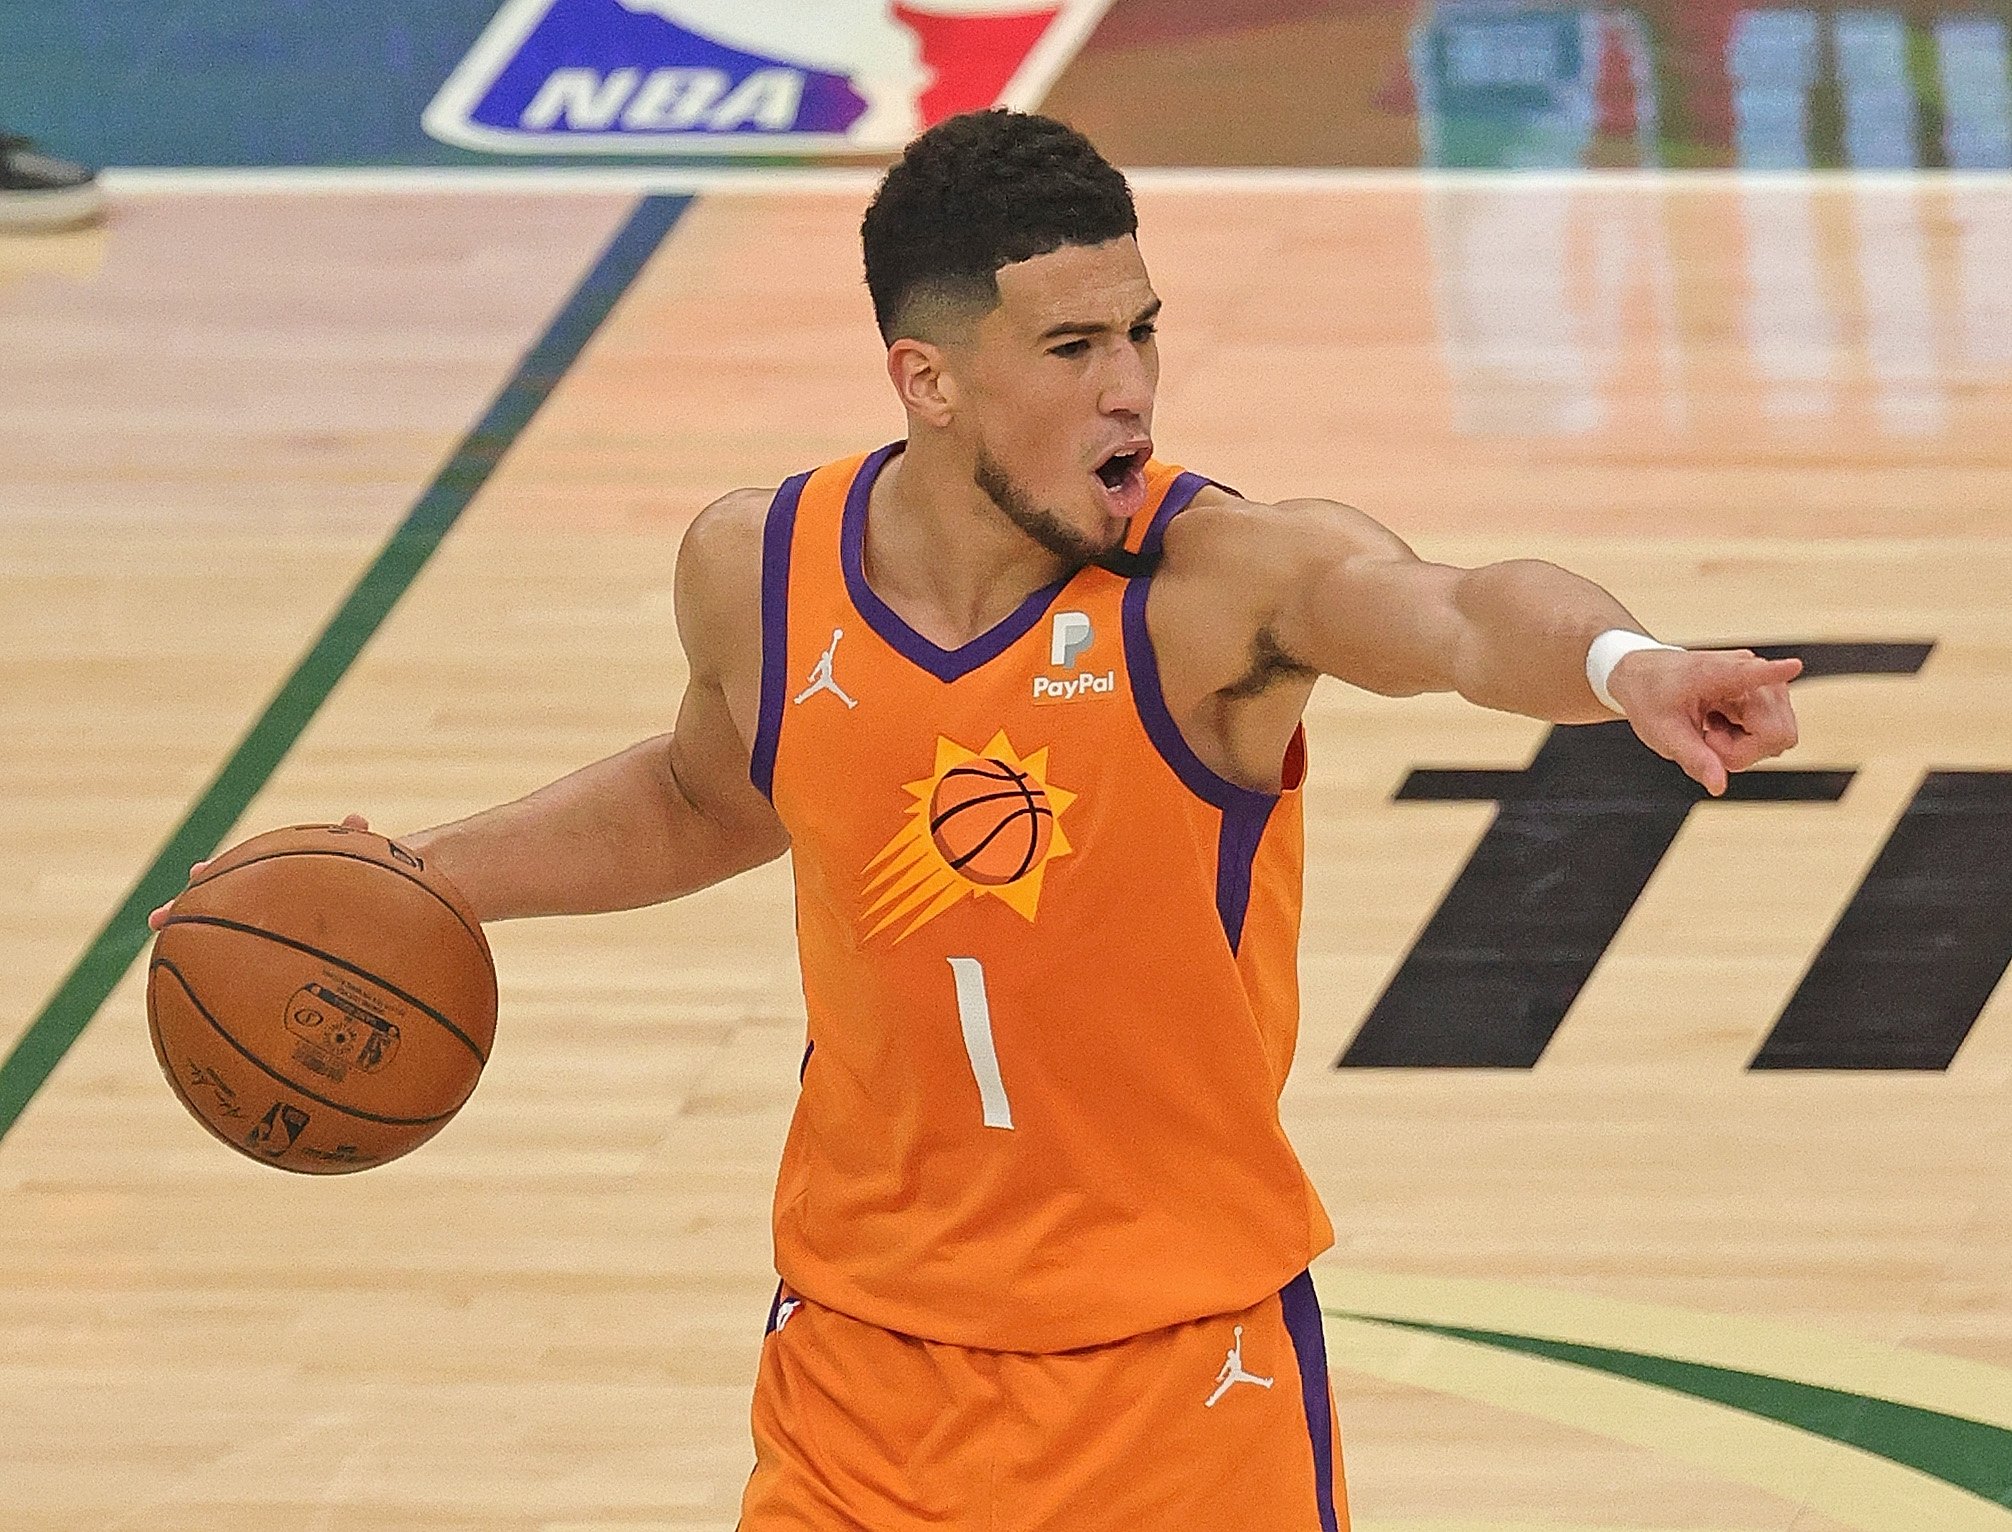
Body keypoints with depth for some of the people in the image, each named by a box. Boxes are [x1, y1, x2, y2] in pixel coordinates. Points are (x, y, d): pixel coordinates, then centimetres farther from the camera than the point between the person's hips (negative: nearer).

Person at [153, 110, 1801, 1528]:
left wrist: (1614, 659, -65)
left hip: (1186, 1359, -3)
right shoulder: (757, 574, -7)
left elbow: (1459, 613, -44)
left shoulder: (1225, 578, -21)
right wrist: (426, 878, 11)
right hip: (865, 1349, 3)